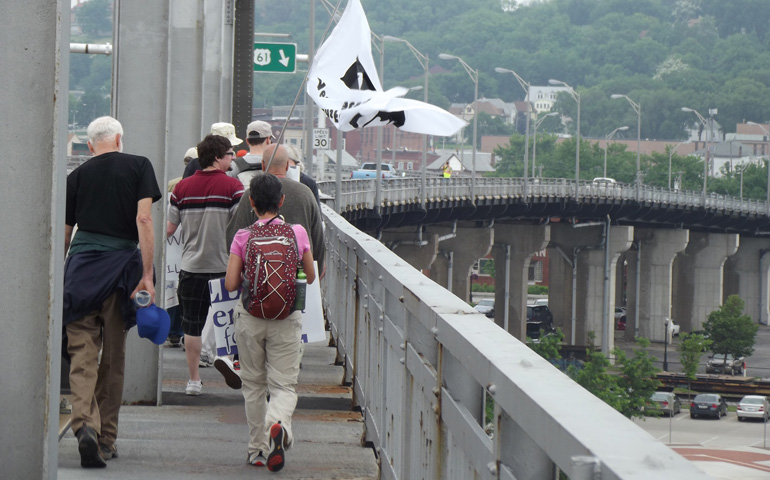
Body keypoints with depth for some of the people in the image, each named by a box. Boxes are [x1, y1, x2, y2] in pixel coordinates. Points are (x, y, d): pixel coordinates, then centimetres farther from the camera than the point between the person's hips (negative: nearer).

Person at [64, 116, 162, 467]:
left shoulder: (78, 175, 12)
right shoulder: (138, 166, 5)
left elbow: (64, 234, 17)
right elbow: (143, 219, -7)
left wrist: (57, 276, 30)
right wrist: (147, 274, -9)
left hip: (80, 267, 1)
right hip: (119, 265, -1)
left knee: (82, 354, 0)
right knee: (113, 357, 10)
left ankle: (85, 424, -23)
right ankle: (106, 440, 15)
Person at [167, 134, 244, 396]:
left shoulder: (182, 188, 2)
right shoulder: (232, 186, -7)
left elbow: (169, 229, 5)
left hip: (192, 266, 3)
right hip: (225, 264, -2)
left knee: (192, 325, 8)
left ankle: (194, 380, 10)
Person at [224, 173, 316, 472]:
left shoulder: (243, 237, -6)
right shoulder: (297, 233, -3)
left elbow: (230, 284, -9)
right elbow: (310, 277, 8)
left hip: (250, 316, 0)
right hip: (286, 317, 0)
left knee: (253, 385, 15)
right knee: (284, 385, 2)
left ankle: (258, 450, 18)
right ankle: (278, 423, -30)